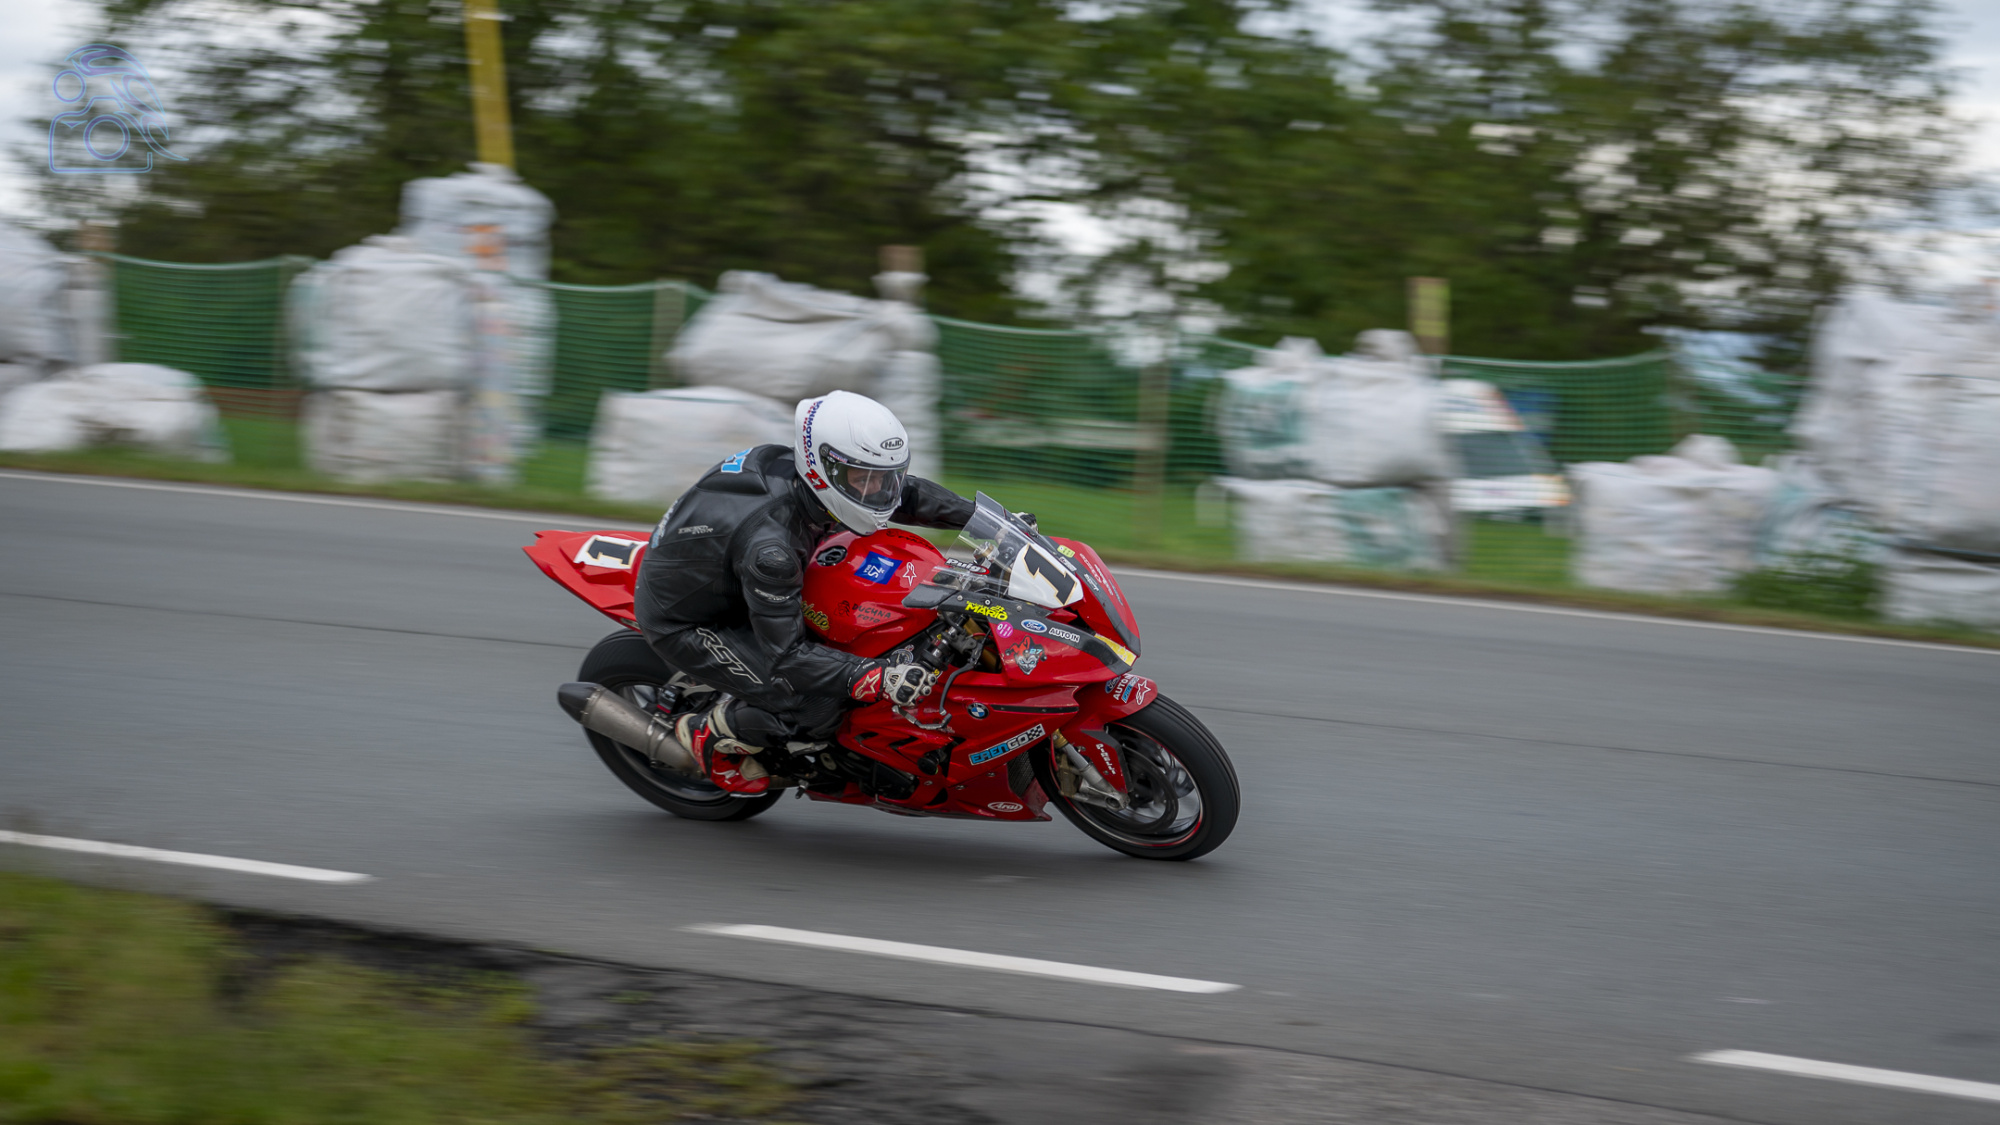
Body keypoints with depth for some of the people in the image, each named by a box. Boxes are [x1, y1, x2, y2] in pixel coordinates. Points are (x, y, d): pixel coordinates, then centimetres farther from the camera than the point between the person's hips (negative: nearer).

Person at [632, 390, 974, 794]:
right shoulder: (769, 544, -38)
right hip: (685, 626, -9)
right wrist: (878, 678, -42)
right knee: (820, 703, -22)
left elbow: (902, 491, 4)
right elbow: (787, 656, -34)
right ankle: (708, 733, 2)